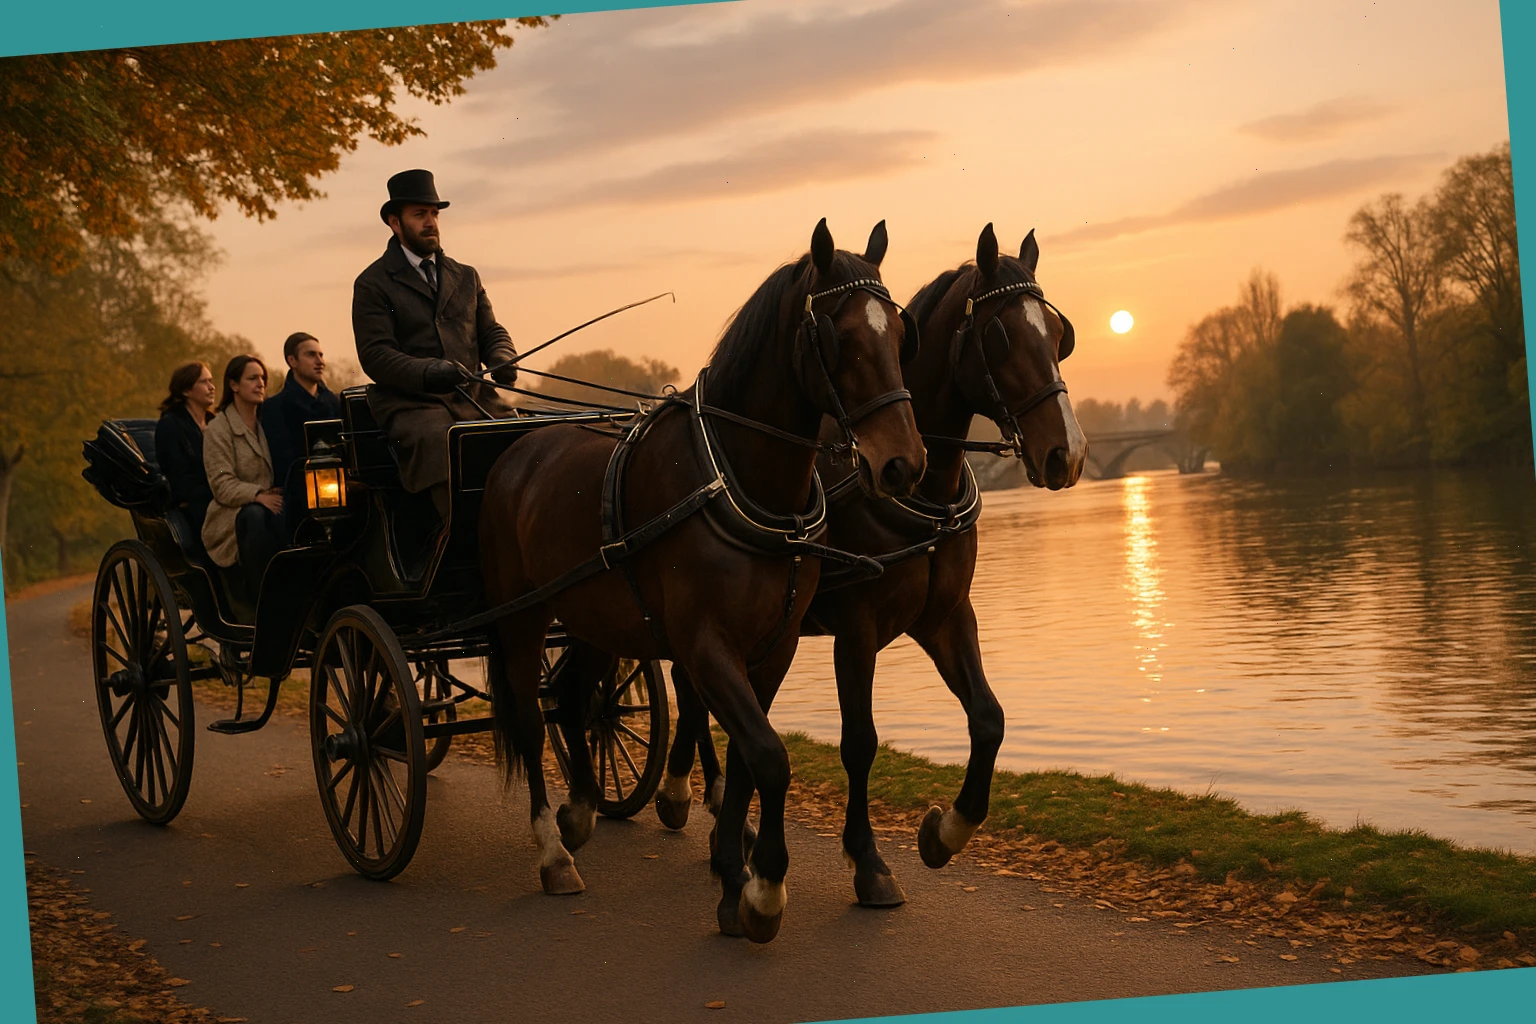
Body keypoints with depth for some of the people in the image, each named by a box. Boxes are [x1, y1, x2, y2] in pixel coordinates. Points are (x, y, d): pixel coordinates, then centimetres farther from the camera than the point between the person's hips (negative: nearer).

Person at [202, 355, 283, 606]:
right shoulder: (218, 429, 2)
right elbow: (222, 484, -9)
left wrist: (280, 493, -4)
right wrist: (258, 496, -27)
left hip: (271, 508, 4)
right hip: (233, 517, -4)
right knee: (256, 515, -40)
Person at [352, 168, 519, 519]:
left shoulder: (466, 277, 23)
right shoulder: (373, 283, 6)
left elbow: (492, 332, 21)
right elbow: (375, 354, -6)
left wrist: (502, 360, -5)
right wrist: (428, 372, -24)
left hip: (475, 398, 5)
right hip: (410, 404, -5)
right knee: (442, 445, -35)